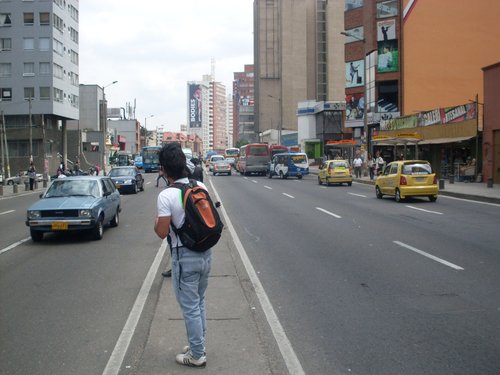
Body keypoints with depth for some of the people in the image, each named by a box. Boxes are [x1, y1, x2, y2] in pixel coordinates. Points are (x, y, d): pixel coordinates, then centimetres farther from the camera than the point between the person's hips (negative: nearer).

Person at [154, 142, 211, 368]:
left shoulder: (166, 196, -19)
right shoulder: (201, 186, -1)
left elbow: (162, 232, -17)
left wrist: (156, 222, 2)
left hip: (185, 257, -6)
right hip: (205, 253, 7)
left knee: (190, 308, 6)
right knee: (199, 303, 22)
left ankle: (197, 355, 17)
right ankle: (198, 345, 35)